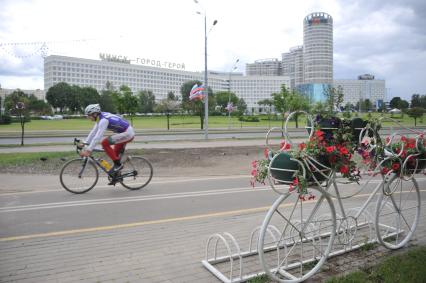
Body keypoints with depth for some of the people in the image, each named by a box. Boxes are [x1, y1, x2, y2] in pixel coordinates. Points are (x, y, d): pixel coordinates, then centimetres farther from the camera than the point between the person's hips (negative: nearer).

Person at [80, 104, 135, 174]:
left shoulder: (103, 120, -22)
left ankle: (118, 164, -9)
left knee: (104, 143, -16)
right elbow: (94, 132, 14)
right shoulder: (101, 117, 7)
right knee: (115, 153, 17)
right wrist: (85, 143, 12)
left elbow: (98, 136, -27)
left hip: (127, 133, -10)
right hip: (129, 133, 10)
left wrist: (88, 150, -27)